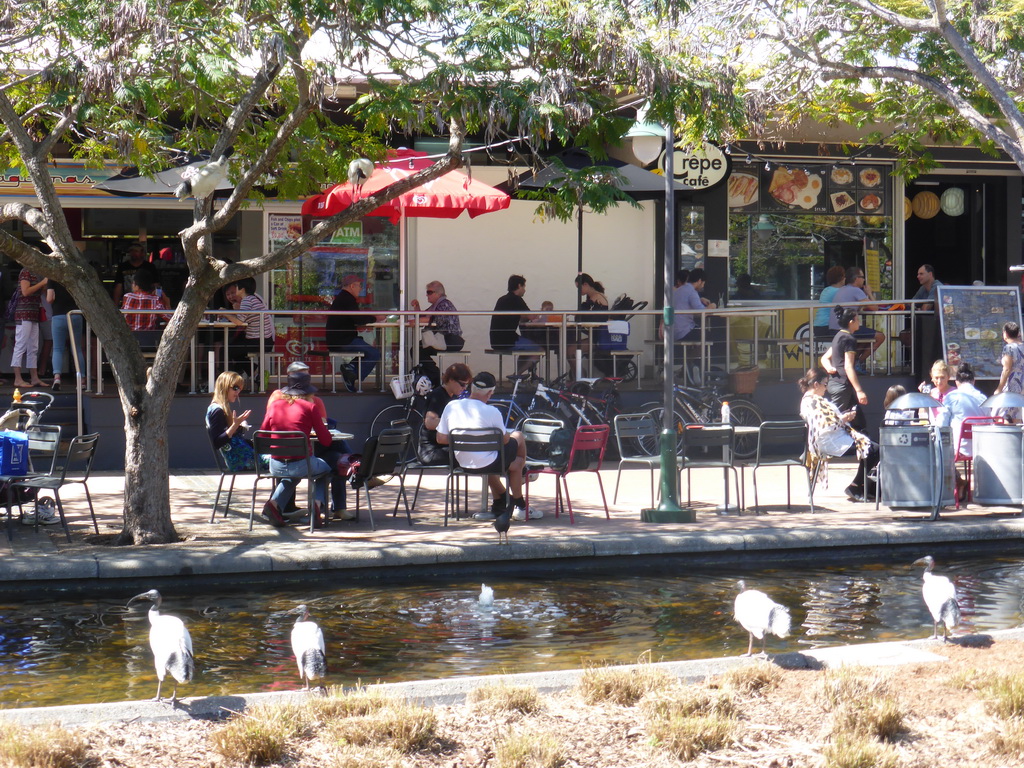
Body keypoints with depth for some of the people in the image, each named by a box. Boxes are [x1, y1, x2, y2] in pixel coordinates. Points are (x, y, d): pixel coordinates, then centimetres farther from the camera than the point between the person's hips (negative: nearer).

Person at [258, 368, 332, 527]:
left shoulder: (274, 405, 6)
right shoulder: (308, 406, -3)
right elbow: (326, 441, -1)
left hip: (276, 466, 4)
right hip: (302, 464, -4)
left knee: (291, 476, 39)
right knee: (326, 467, 29)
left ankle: (274, 503, 13)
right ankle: (317, 503, 5)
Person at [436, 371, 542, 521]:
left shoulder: (451, 407, -6)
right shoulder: (491, 412, -17)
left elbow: (441, 439, 0)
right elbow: (505, 440, -5)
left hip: (463, 463, 5)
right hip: (488, 464, -5)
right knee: (518, 436, 22)